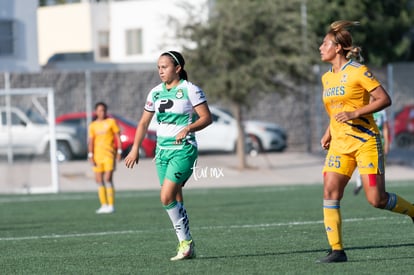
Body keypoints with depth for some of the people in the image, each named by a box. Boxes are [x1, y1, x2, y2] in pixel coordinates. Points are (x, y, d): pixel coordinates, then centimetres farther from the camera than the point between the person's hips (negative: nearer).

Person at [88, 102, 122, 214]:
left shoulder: (111, 122, 4)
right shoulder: (92, 125, 11)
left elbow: (118, 137, 3)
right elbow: (91, 141, 9)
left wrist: (119, 151, -4)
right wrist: (90, 155, -1)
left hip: (109, 154, -4)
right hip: (97, 155, 4)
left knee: (108, 179, -13)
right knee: (99, 180, 3)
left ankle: (111, 206, -12)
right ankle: (104, 205, 9)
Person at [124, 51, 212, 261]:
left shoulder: (190, 90, -8)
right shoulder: (156, 92, 11)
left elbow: (206, 118, -10)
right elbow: (144, 122, 18)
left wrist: (188, 128, -25)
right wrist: (135, 149, 13)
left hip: (183, 150, -6)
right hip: (162, 149, 6)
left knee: (167, 197, -17)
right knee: (175, 200, 5)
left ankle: (186, 242, -6)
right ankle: (186, 247, 10)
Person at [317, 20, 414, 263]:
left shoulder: (358, 71, -9)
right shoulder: (327, 78, 13)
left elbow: (385, 99, -11)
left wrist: (355, 114, -20)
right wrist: (329, 132, 13)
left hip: (365, 141, -7)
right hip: (340, 144, 7)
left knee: (376, 199, -10)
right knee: (330, 193, -10)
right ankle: (337, 250, -8)